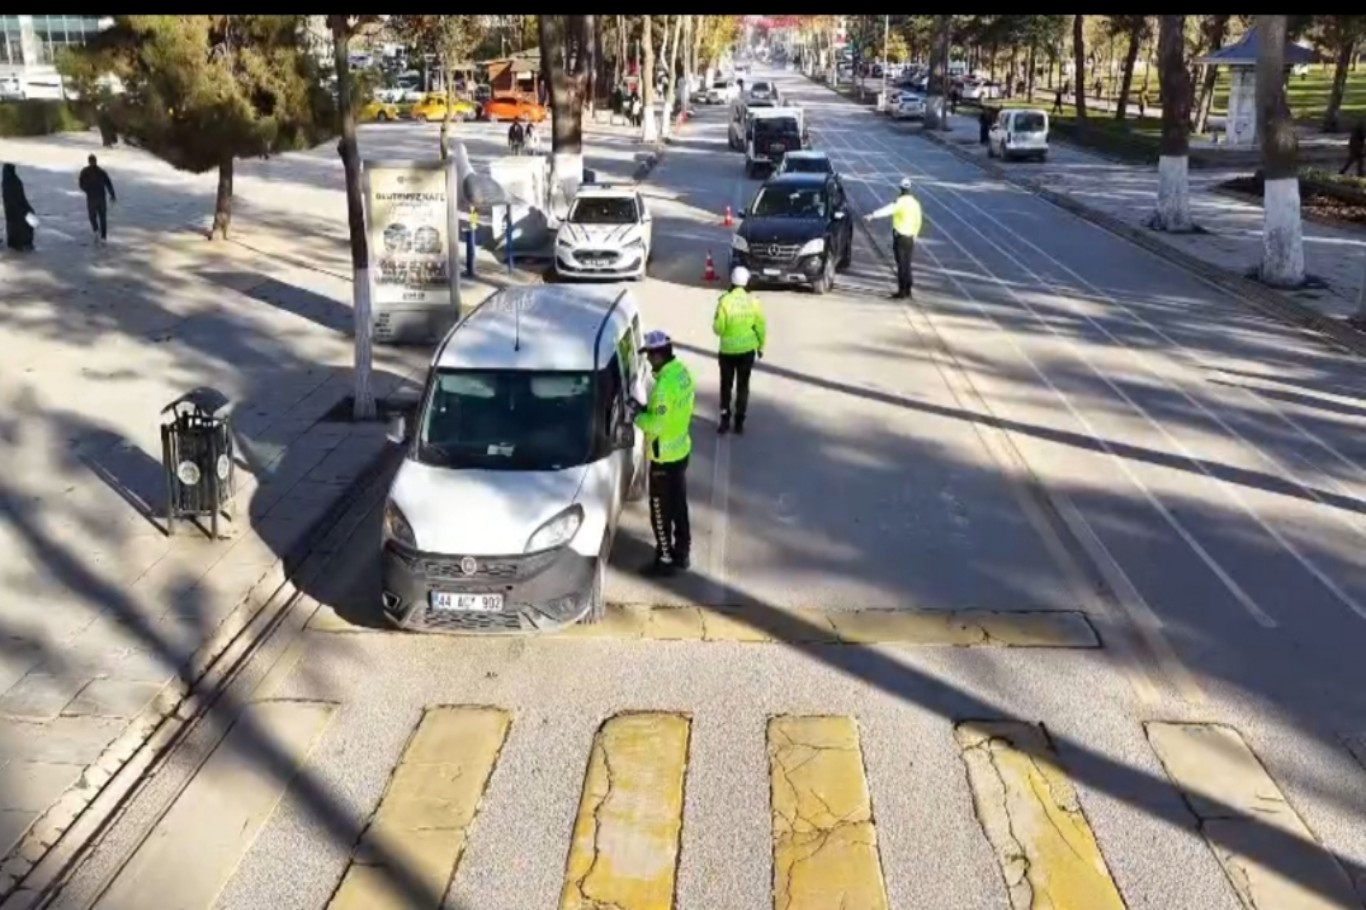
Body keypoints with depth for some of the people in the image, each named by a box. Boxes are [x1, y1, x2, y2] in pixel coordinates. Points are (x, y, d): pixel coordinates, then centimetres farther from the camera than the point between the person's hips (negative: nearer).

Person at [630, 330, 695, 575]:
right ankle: (682, 554, 32)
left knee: (661, 511, 6)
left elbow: (655, 425, -26)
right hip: (681, 449, 9)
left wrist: (637, 414, -9)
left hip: (664, 457, -9)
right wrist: (647, 408, 5)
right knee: (679, 506, 20)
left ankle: (666, 559, 17)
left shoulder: (665, 384, -28)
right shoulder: (683, 372, 1)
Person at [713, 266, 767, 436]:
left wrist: (718, 324, 11)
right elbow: (761, 326, -2)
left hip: (728, 350, -2)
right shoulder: (753, 301, -8)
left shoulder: (725, 300, -14)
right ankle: (739, 422, 16)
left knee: (726, 386, 12)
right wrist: (761, 346, 12)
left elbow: (718, 328, -12)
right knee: (742, 386, 13)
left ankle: (725, 421, 12)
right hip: (747, 350, 2)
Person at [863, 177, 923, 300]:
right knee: (907, 265, 14)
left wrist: (872, 216, -40)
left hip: (900, 237, -7)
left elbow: (888, 210, -30)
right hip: (910, 238, 7)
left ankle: (902, 292, -3)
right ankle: (908, 291, 17)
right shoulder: (915, 203, 9)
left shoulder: (901, 202, -14)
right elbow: (918, 220, 14)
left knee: (901, 265, -4)